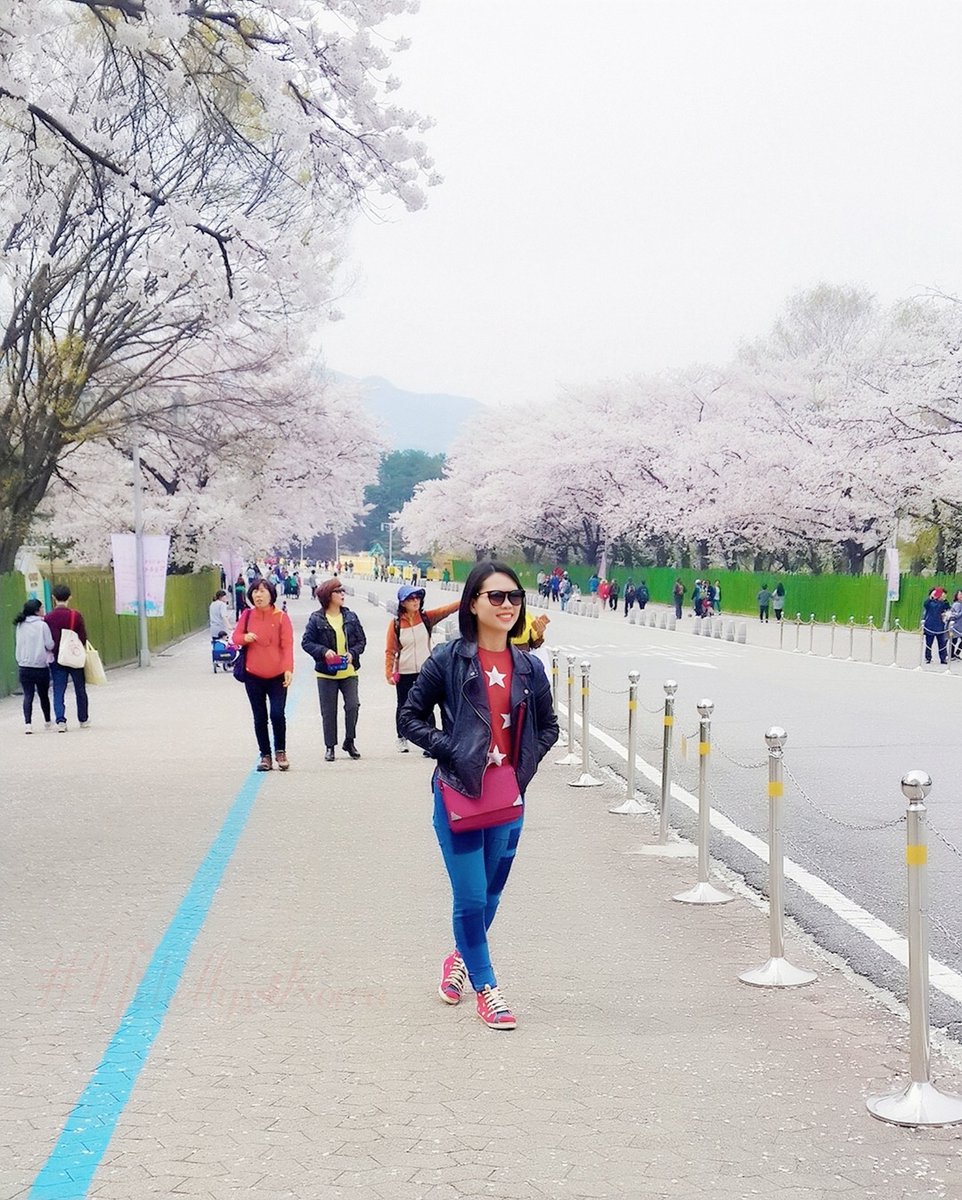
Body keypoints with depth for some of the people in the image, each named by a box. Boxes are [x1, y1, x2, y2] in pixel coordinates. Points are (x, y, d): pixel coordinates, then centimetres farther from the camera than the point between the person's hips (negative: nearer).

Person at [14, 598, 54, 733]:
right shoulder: (42, 625, -10)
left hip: (23, 666, 2)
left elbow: (19, 644, 9)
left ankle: (28, 723, -12)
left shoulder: (20, 626, 4)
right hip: (41, 666, -2)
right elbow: (50, 645, -11)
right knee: (43, 695, 13)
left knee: (28, 696, 1)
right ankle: (47, 721, 26)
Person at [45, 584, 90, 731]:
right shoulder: (76, 615, -9)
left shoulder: (48, 618, -5)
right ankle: (83, 719, 25)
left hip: (56, 659, 0)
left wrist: (53, 654, 12)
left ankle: (60, 720, -13)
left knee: (58, 691, 3)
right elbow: (83, 638, -6)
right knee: (80, 690, 15)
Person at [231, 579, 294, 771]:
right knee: (260, 718, 7)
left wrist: (289, 669, -21)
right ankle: (265, 756, 18)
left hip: (277, 676, -2)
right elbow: (235, 636, 8)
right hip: (253, 675, 2)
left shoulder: (281, 617, -5)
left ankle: (280, 752, 11)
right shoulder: (247, 615, 1)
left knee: (277, 714, -11)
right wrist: (245, 638, -16)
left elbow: (287, 645, -9)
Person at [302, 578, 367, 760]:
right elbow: (306, 642, -5)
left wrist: (353, 653, -11)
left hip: (349, 671, 2)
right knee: (328, 711, 5)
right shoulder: (316, 618, -6)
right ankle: (330, 746, 16)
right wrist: (324, 651, -19)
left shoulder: (350, 616, 3)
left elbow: (361, 640, 7)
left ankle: (349, 742, 11)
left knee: (353, 706, -6)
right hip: (326, 673, -2)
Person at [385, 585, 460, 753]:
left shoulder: (426, 617, -1)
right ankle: (402, 739, 27)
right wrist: (389, 673, -7)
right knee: (403, 706, 13)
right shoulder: (396, 624, -6)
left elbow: (446, 610, -14)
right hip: (404, 674, -1)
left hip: (425, 672, 1)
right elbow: (390, 650, -3)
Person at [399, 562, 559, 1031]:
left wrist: (528, 760, 1)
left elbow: (548, 725, 17)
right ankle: (485, 988, 11)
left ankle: (461, 958, 43)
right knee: (471, 896, -5)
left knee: (491, 894, 15)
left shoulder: (529, 667, 4)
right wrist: (449, 750, -13)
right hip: (459, 793, -4)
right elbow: (412, 716, -2)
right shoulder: (449, 659, -7)